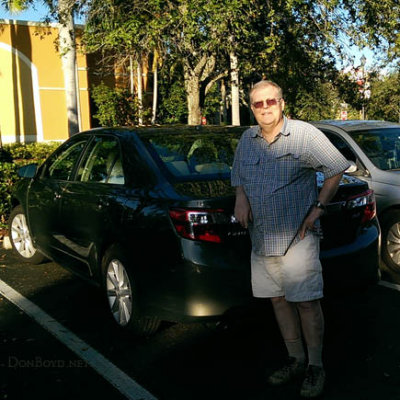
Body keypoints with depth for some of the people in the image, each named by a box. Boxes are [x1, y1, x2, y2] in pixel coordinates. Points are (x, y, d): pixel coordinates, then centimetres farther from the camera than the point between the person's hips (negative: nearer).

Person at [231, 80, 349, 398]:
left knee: (307, 302, -3)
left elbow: (336, 170, -1)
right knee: (279, 299, 11)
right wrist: (241, 198, 1)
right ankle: (295, 359, 27)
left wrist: (317, 208, -6)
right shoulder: (247, 139, 8)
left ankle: (316, 366, 14)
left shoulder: (305, 134, -7)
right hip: (261, 237, 5)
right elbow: (238, 175, 23)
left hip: (297, 236, -5)